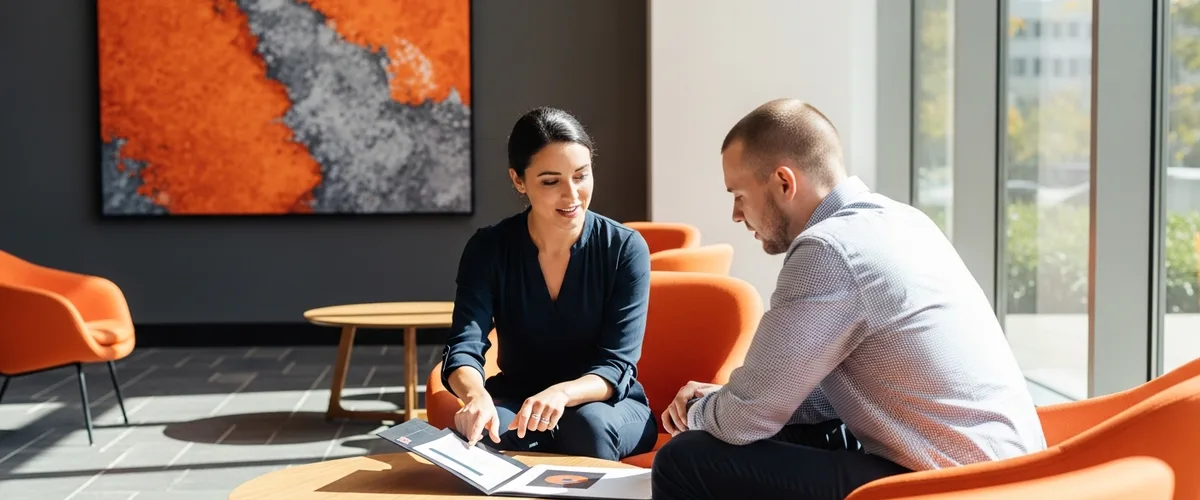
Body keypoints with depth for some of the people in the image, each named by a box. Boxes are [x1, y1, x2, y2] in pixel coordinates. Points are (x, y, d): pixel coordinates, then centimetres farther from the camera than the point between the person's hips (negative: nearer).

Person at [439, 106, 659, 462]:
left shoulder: (626, 249, -11)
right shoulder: (488, 249, -8)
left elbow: (616, 366, -16)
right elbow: (464, 349, -19)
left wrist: (562, 393, -39)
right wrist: (477, 396, -43)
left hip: (610, 408, 0)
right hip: (517, 402, 0)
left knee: (589, 423, -35)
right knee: (482, 428, -33)